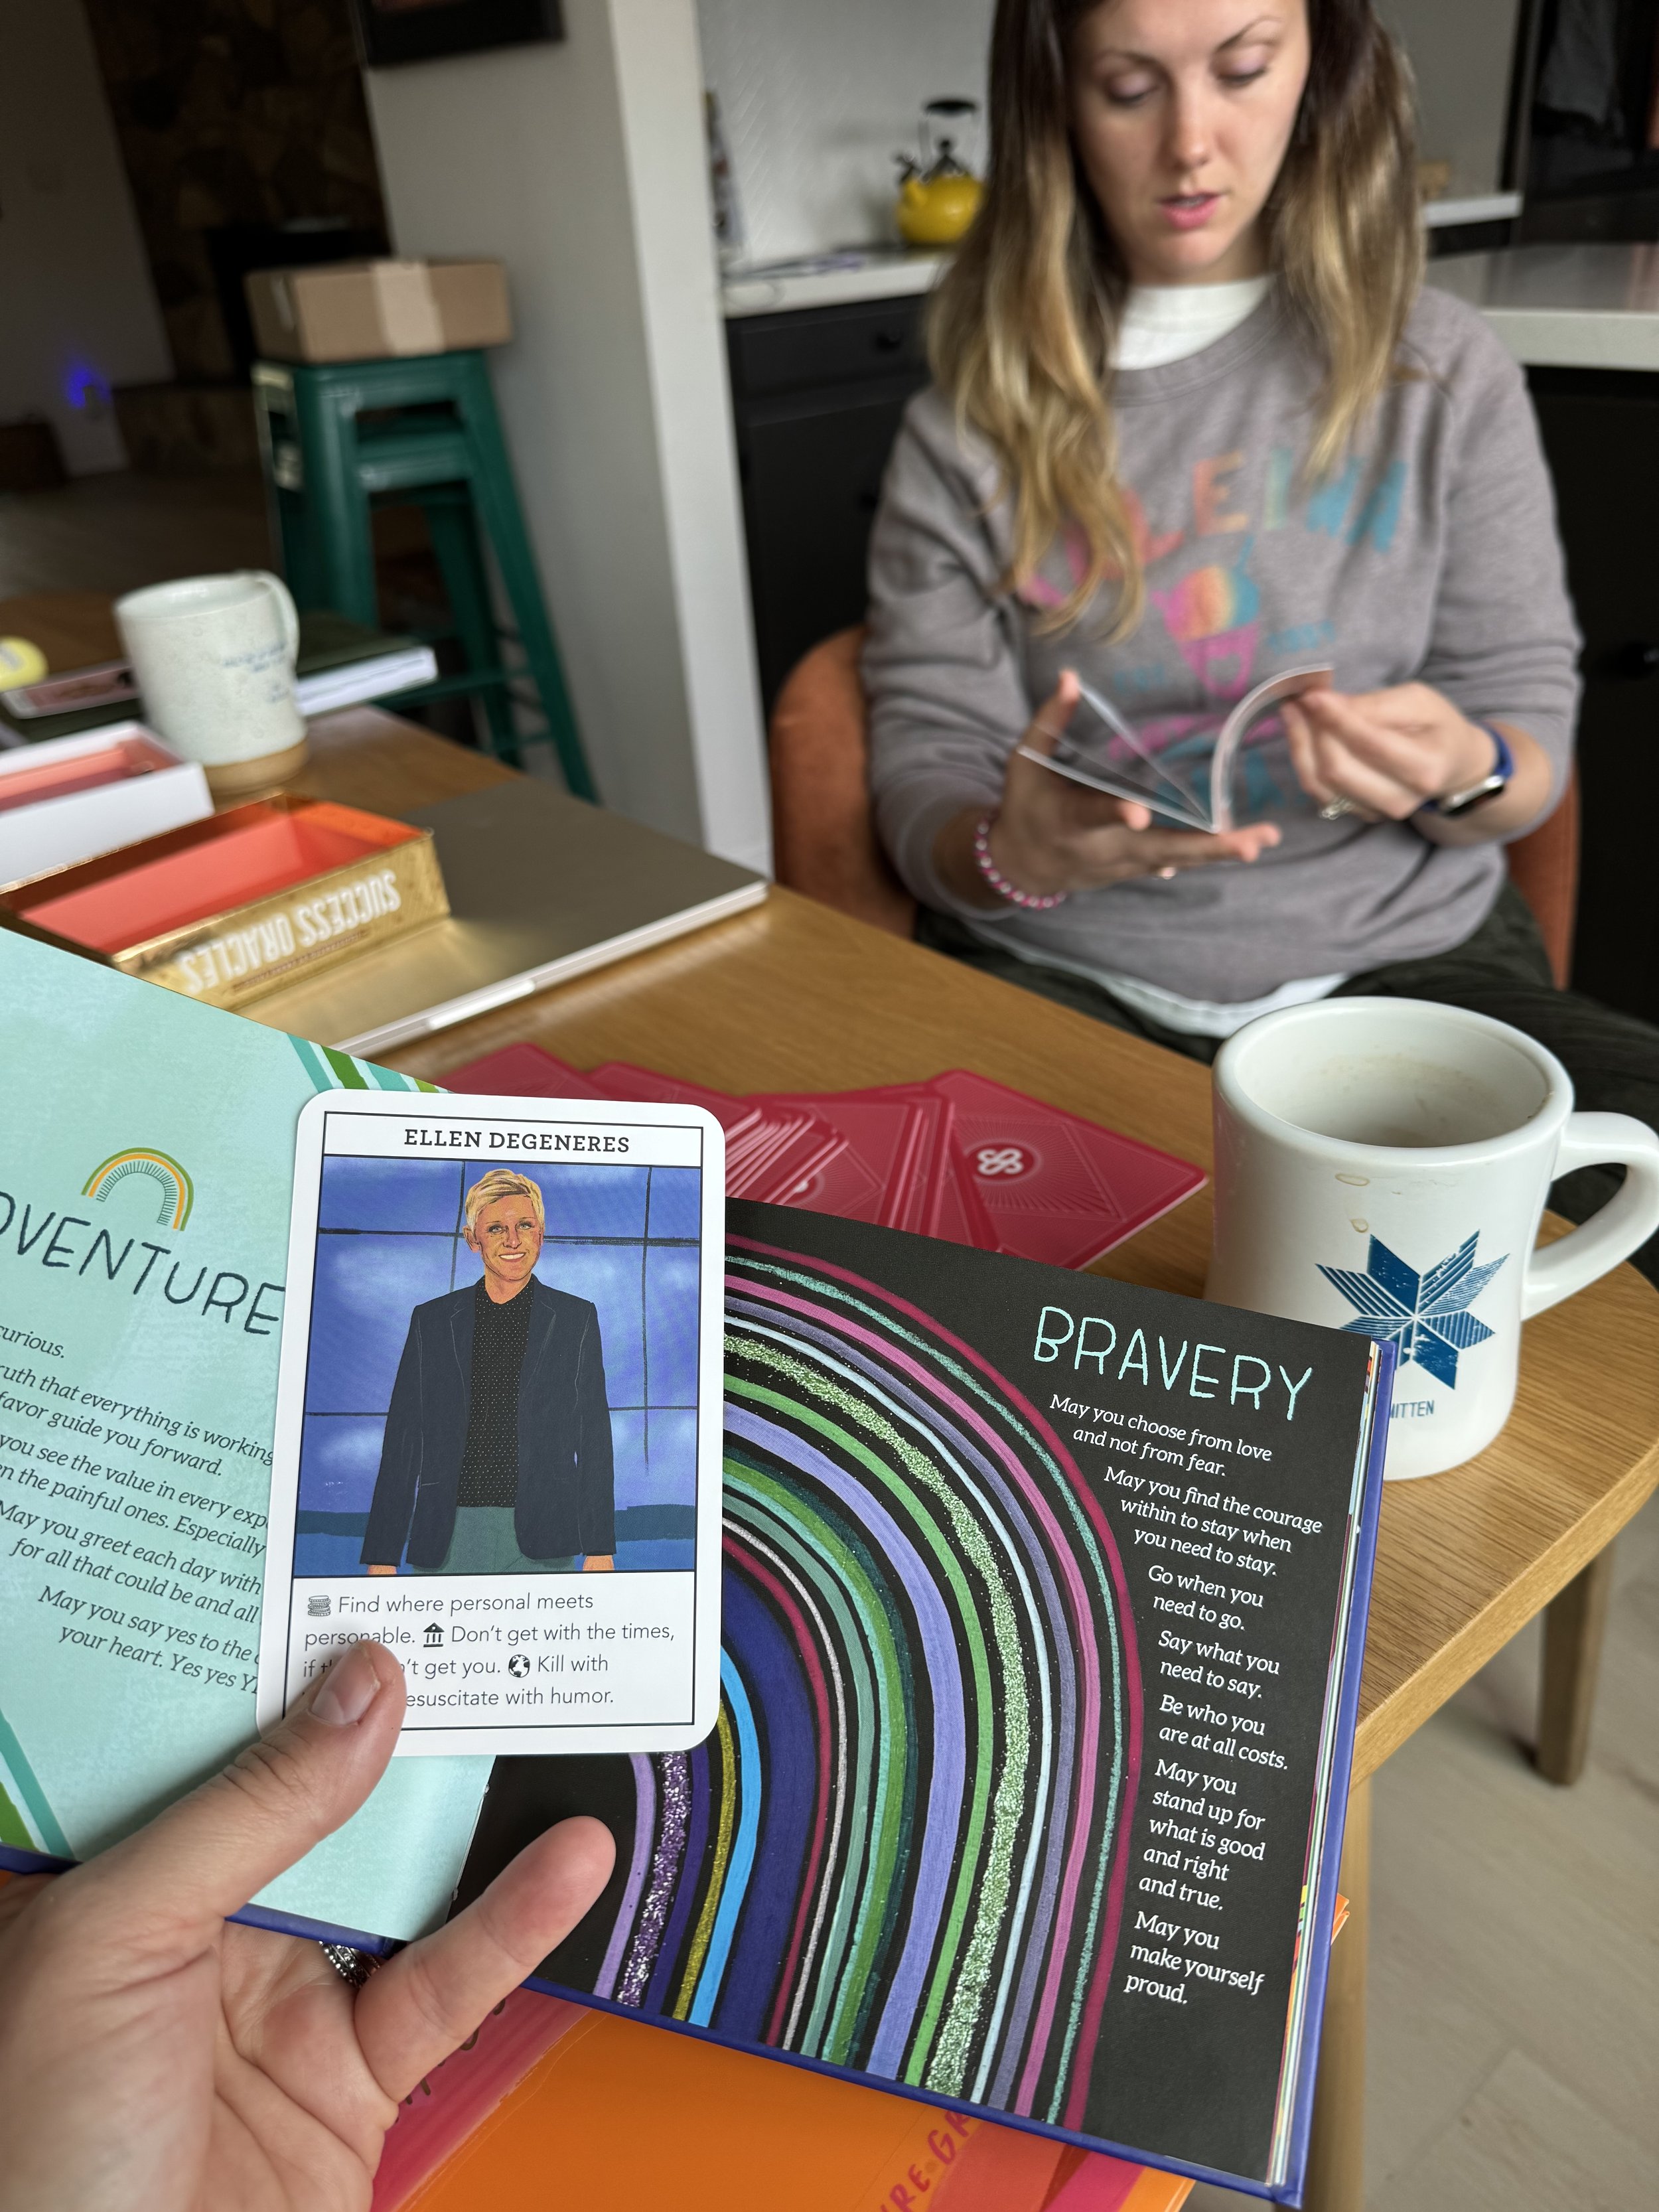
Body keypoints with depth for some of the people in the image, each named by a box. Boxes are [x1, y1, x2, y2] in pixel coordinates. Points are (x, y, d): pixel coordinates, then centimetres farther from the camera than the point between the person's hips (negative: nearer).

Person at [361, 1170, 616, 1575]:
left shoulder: (576, 1319, 7)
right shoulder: (432, 1321, 9)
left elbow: (594, 1439, 6)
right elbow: (403, 1441, 9)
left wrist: (600, 1552, 2)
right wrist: (382, 1557, 4)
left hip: (541, 1546, -1)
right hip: (447, 1542, 1)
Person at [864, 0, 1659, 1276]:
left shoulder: (1445, 374, 7)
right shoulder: (973, 426, 5)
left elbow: (1533, 734, 8)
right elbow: (925, 770, 2)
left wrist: (1461, 773, -17)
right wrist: (1012, 854, -23)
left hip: (1403, 957, 2)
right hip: (1064, 976, -1)